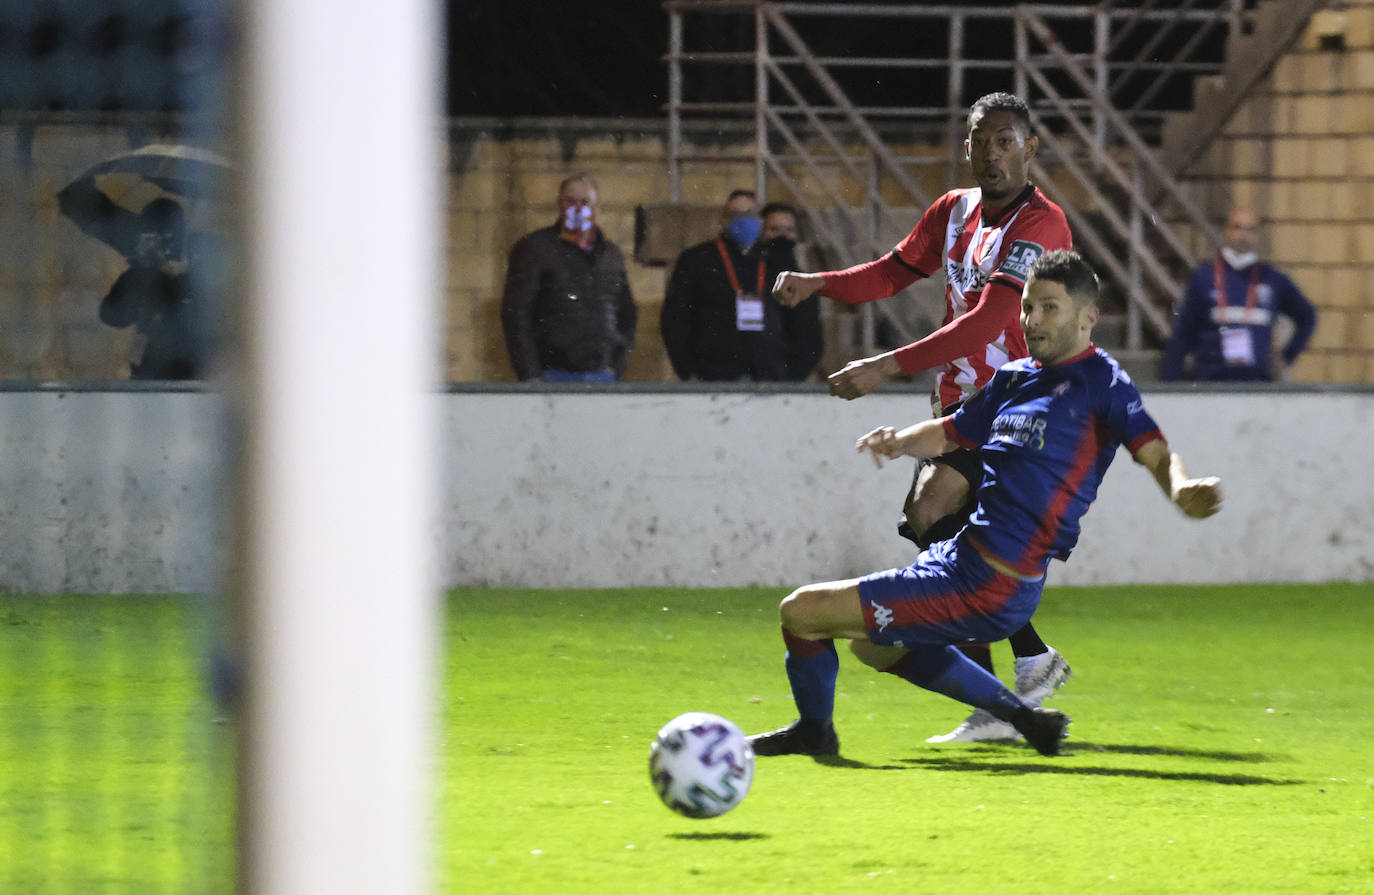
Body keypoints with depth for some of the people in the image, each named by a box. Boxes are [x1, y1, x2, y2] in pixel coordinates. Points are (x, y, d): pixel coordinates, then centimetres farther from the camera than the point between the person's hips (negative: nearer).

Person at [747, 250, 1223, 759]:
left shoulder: (1100, 382, -11)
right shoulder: (1015, 378, 13)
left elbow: (1155, 453, -20)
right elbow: (950, 432, 24)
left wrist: (1183, 489, -43)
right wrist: (901, 442, 2)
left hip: (986, 589, -10)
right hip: (960, 555, 10)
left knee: (801, 612, -6)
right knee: (873, 645, 36)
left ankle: (814, 731, 22)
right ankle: (1021, 716, 31)